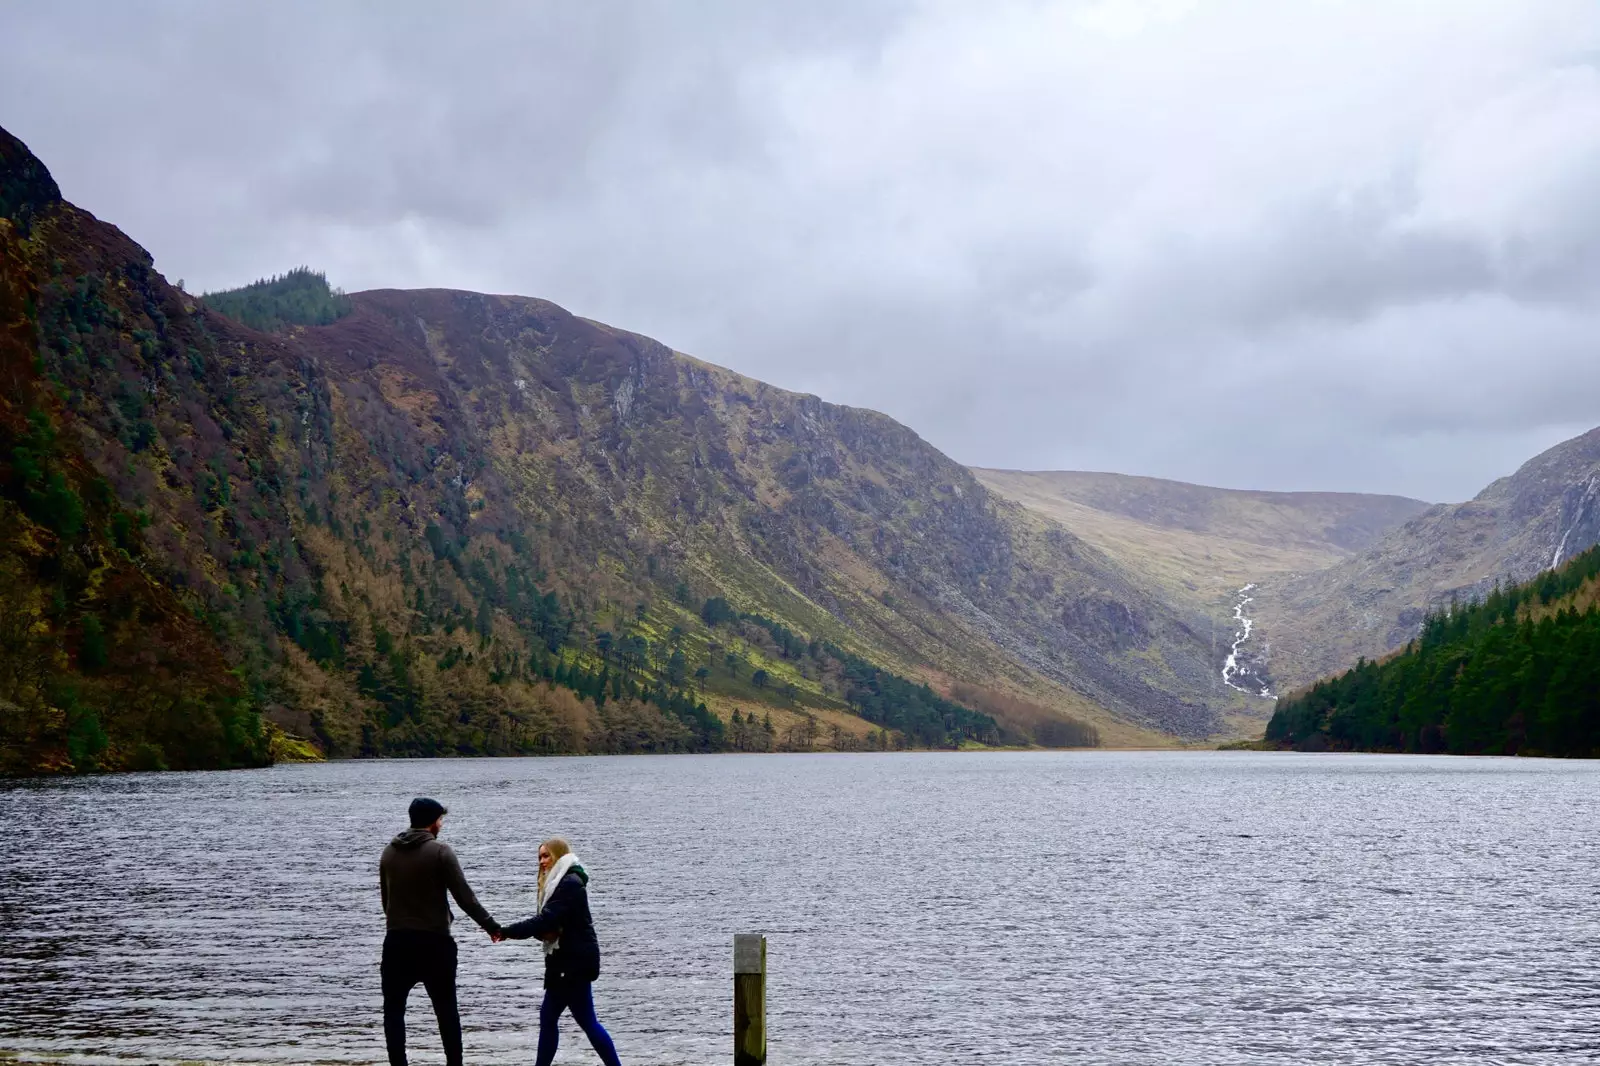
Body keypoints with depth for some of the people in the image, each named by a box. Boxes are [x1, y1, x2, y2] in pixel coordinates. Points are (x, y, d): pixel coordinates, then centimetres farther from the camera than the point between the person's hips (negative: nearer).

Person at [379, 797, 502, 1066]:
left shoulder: (389, 852, 6)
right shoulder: (440, 852, -8)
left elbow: (385, 897, 14)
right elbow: (465, 897, -10)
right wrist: (492, 926, -2)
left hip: (397, 941, 3)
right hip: (434, 942, -3)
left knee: (393, 1009, 8)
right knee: (447, 1010, 9)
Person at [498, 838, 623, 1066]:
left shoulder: (570, 883, -15)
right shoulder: (559, 883, 17)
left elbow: (546, 920, -23)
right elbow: (549, 922, 11)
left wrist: (507, 932, -22)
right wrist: (545, 932, -12)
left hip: (576, 962, -10)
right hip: (566, 961, 10)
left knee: (586, 1021, -7)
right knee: (548, 1017, 10)